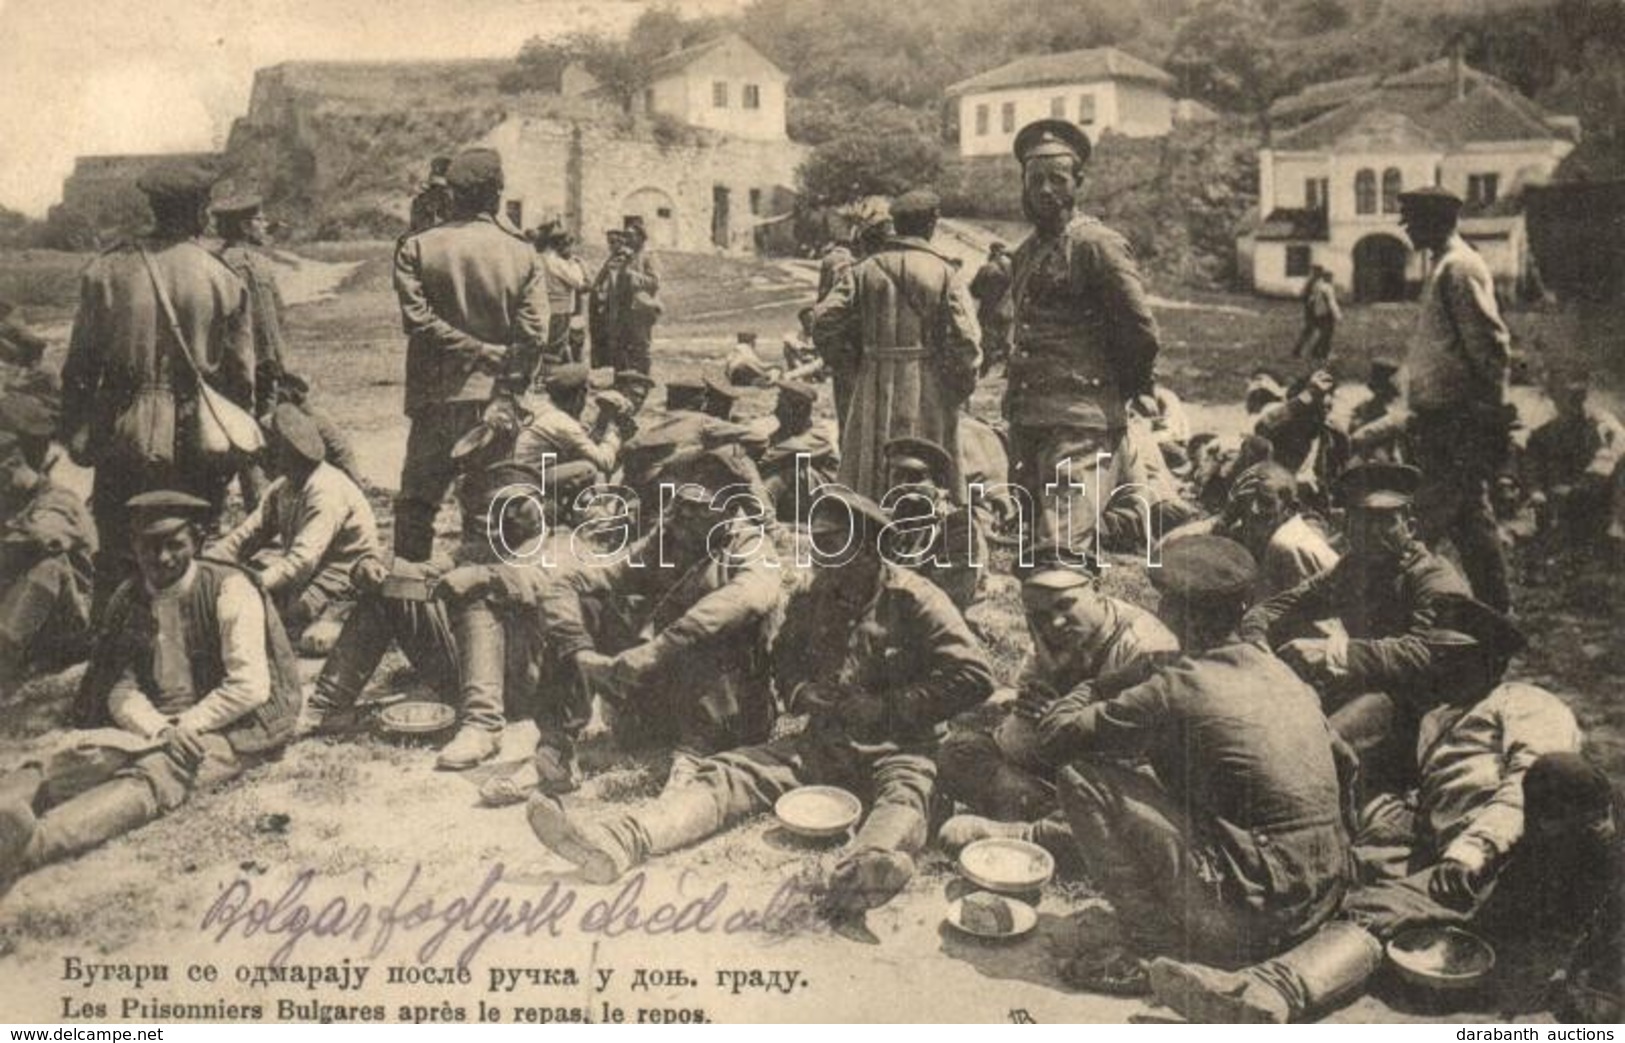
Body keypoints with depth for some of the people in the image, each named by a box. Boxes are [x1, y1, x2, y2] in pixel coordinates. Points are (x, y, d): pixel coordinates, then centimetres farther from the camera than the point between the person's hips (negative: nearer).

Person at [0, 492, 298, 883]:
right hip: (153, 726, 6)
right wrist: (161, 730, -17)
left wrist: (186, 726, -16)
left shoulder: (228, 590, -6)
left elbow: (251, 686, -13)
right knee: (82, 753, -26)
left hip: (233, 729, -6)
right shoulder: (127, 601, 10)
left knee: (157, 773, -36)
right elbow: (121, 689, 3)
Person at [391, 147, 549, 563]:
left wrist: (479, 350, -6)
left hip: (436, 394, 0)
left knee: (417, 499, 10)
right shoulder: (522, 255, -1)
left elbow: (417, 319, -11)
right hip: (495, 396, 0)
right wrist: (505, 369, 6)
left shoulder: (416, 248, -1)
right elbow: (534, 334, -7)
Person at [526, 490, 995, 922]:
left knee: (906, 793, -40)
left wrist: (884, 706, -12)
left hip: (897, 748, -5)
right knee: (722, 774, -16)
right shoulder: (810, 598, 13)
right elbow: (784, 659, 28)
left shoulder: (913, 599, -4)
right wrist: (800, 693, 4)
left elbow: (972, 677, -10)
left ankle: (856, 874, -76)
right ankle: (615, 843, -40)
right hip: (820, 743, 5)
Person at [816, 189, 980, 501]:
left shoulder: (867, 270, 1)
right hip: (928, 391, -2)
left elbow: (824, 320, -3)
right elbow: (966, 338, -13)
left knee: (869, 472, 11)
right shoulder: (942, 272, -6)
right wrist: (963, 383, 2)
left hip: (875, 387, 2)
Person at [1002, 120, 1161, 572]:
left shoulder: (1097, 244, -9)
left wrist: (1120, 388, 2)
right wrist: (1017, 396, 16)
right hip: (1026, 417, 9)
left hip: (1080, 420, -9)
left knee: (1063, 550, -14)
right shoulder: (1026, 252, 17)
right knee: (1029, 544, 13)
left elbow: (1142, 332, -11)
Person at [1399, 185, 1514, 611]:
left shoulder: (1458, 268, -14)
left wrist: (1492, 412, -19)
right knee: (1469, 514, 15)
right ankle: (1495, 605, 23)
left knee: (1429, 516, -8)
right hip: (1441, 414, 10)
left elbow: (1491, 343, -19)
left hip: (1458, 419, -10)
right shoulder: (1447, 266, 17)